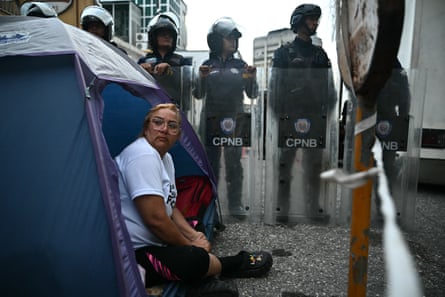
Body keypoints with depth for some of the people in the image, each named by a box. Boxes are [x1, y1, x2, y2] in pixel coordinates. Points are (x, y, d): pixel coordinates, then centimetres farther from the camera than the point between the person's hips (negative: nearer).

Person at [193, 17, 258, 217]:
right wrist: (201, 78, -10)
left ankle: (235, 204, 8)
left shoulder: (241, 66, 9)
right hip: (211, 120, 0)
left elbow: (252, 94, 10)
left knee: (234, 163, -1)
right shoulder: (208, 65, 7)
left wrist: (252, 78, -8)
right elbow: (198, 95, 7)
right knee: (211, 161, 7)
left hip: (235, 121, 0)